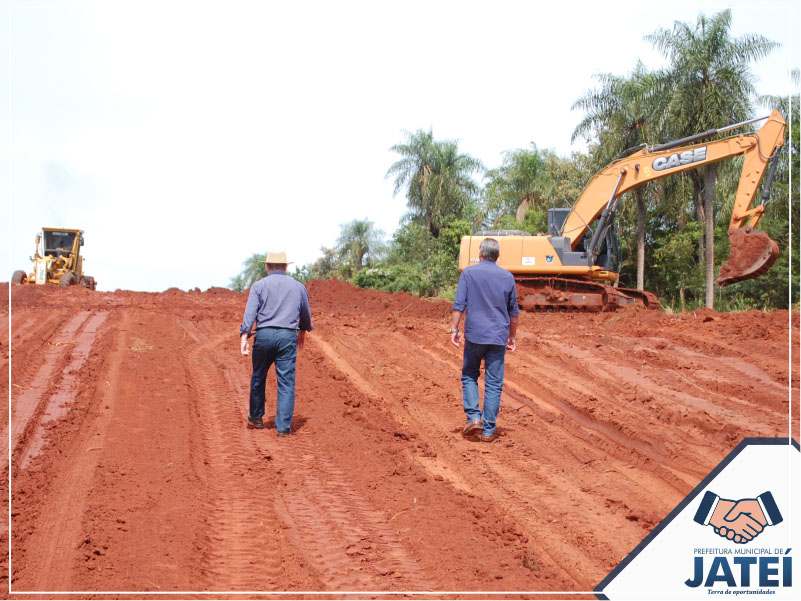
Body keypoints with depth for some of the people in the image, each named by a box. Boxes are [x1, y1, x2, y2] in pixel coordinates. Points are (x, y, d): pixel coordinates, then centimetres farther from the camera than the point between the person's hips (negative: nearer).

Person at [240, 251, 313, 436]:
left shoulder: (259, 285, 4)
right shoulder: (298, 286, 12)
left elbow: (250, 312, -8)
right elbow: (306, 315, 23)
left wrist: (244, 337, -12)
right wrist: (303, 331, 41)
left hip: (264, 335, 0)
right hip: (287, 337, 1)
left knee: (258, 378, 17)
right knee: (286, 382, 1)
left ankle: (256, 418, 30)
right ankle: (283, 426, -3)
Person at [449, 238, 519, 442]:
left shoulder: (469, 273, -2)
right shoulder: (507, 277, 7)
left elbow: (459, 304, -8)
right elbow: (513, 312, 13)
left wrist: (454, 329, -3)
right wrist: (512, 336, 22)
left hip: (474, 335, -1)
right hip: (498, 337, 2)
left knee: (469, 376, 16)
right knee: (494, 384, 4)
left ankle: (473, 417, 0)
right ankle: (488, 430, 4)